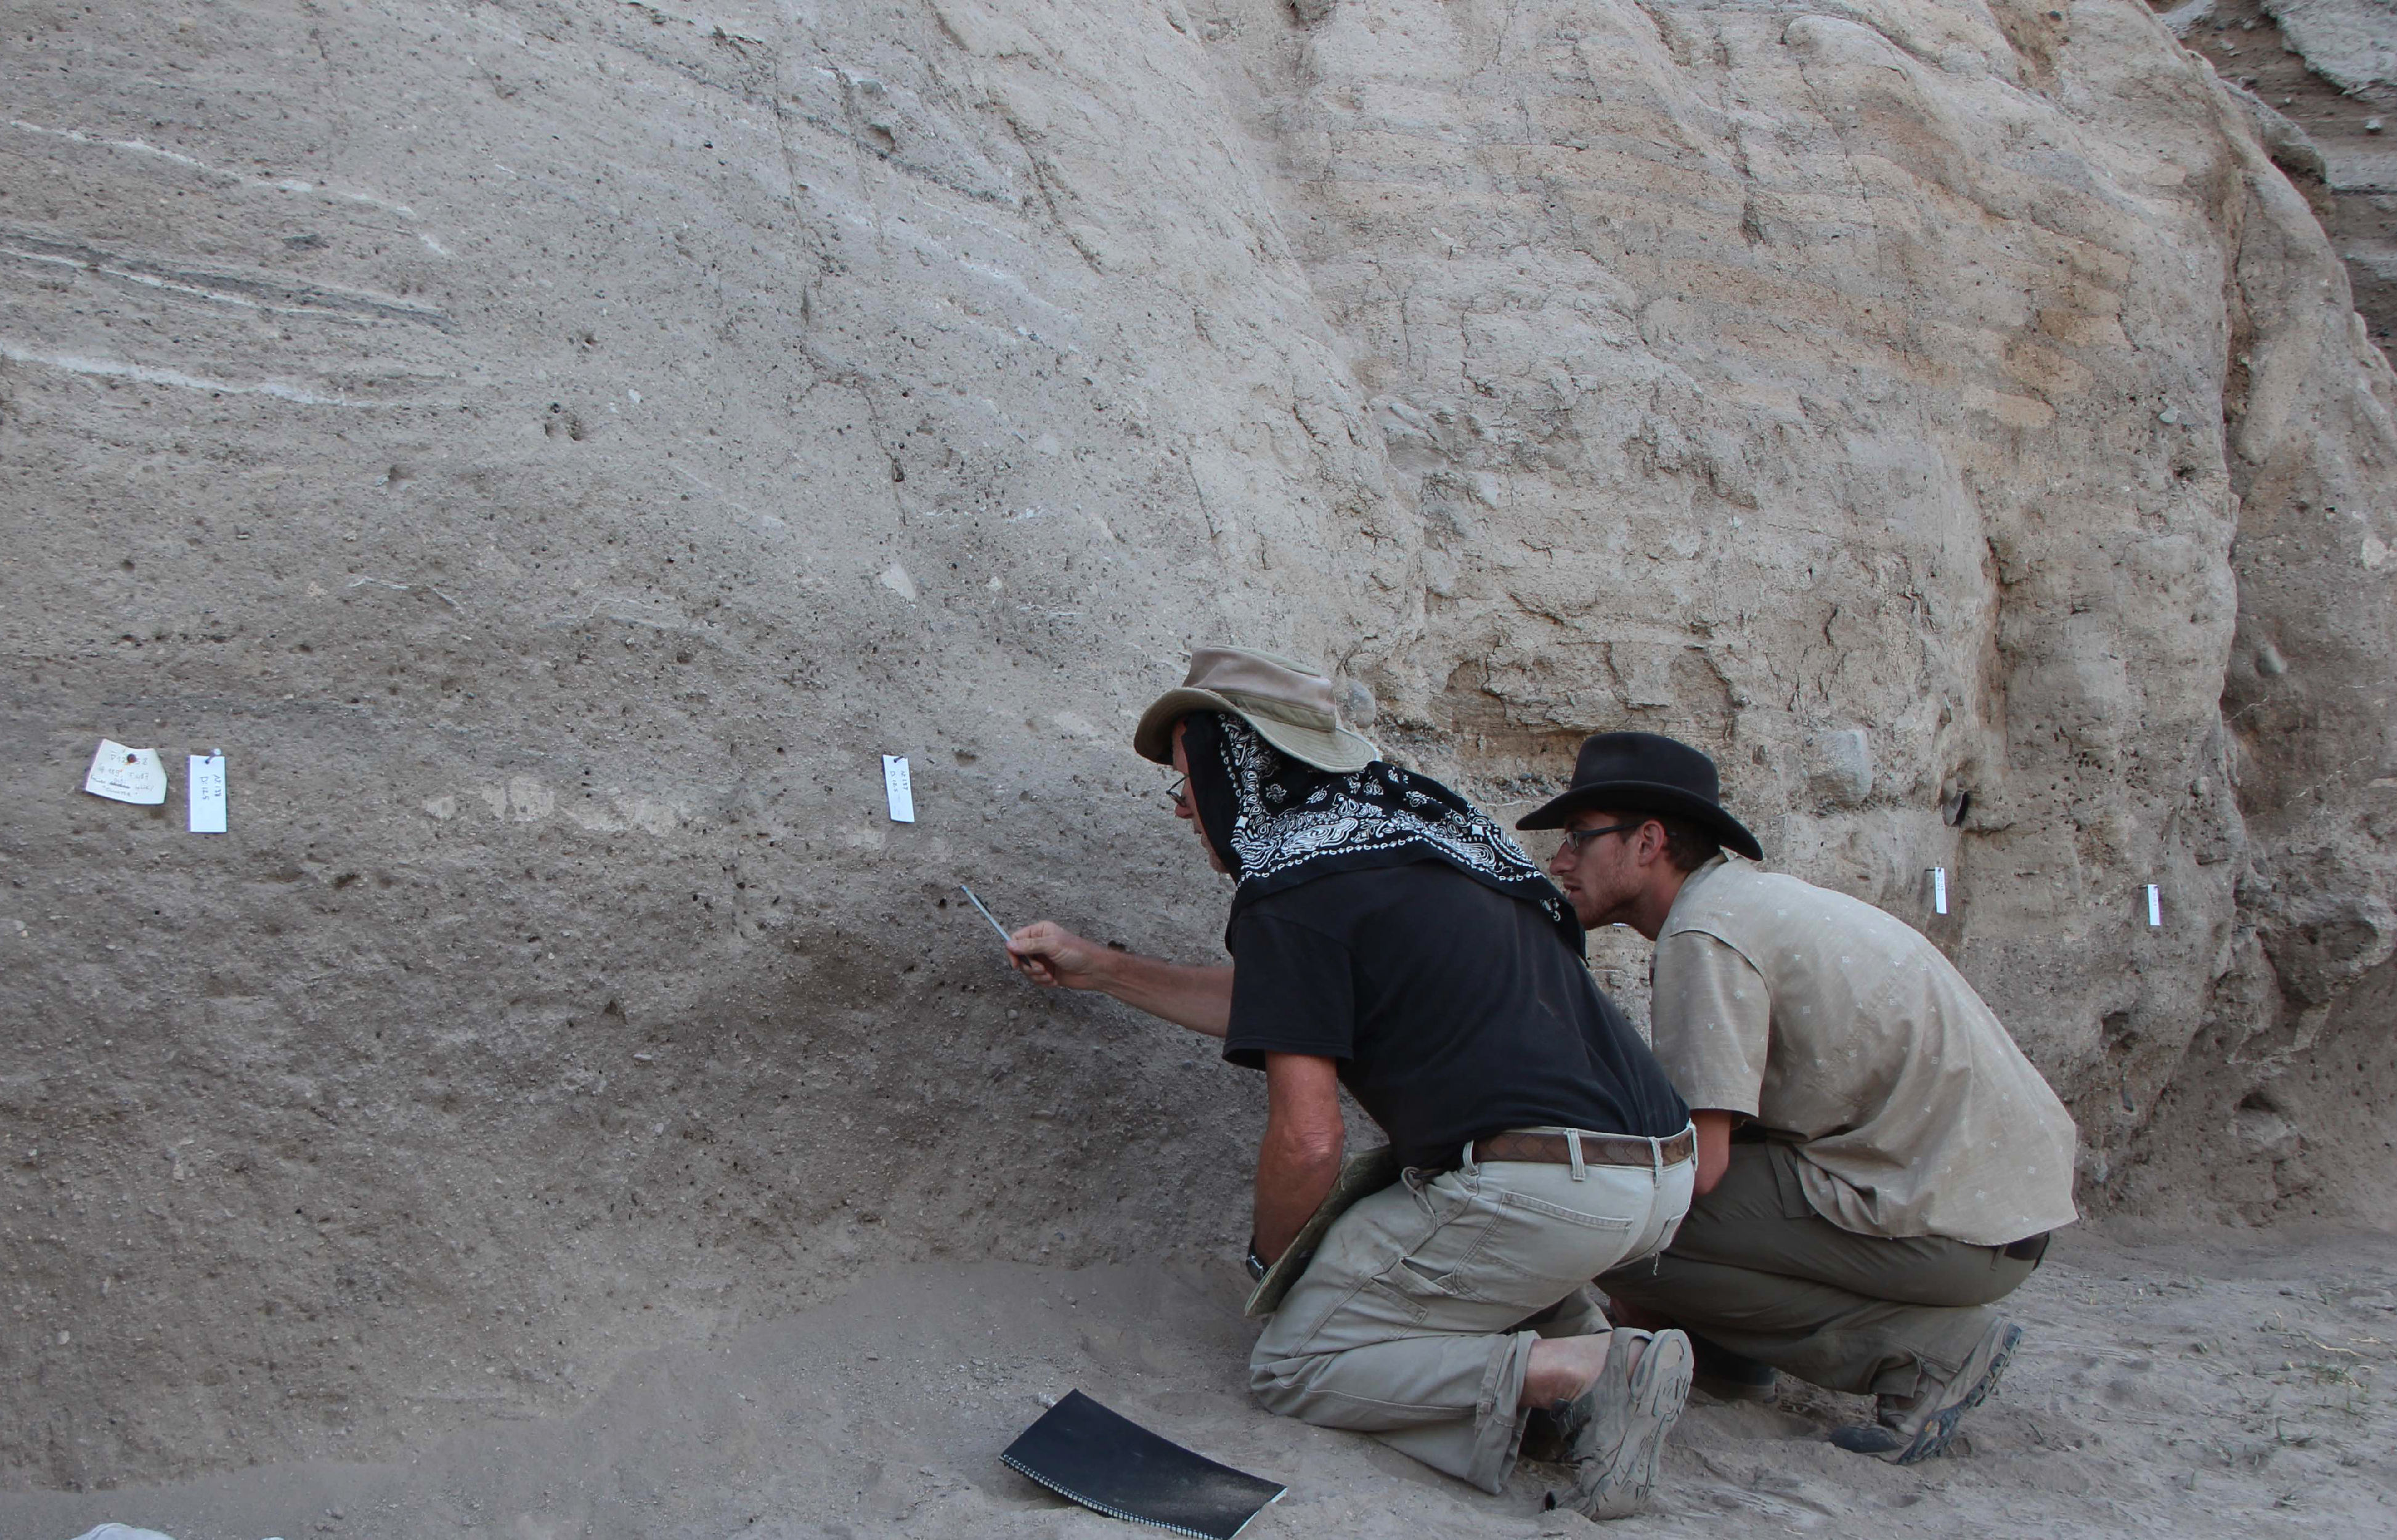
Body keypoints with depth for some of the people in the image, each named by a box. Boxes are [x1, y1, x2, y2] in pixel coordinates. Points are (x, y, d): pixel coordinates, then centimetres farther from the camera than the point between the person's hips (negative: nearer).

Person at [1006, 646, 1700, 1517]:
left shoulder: (1291, 888, -7)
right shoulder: (1409, 836, 21)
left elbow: (1308, 1143, -11)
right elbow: (1279, 1008, 32)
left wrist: (1270, 1256, 11)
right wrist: (1099, 969, 36)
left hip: (1542, 1195, -9)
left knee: (1290, 1368, 8)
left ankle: (1577, 1369, -10)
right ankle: (1581, 1345, 11)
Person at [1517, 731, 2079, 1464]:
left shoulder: (1704, 933, -16)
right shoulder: (1748, 892, 13)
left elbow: (1696, 1165, -20)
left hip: (1957, 1232, -10)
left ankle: (1924, 1344, -9)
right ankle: (1724, 1339, 16)